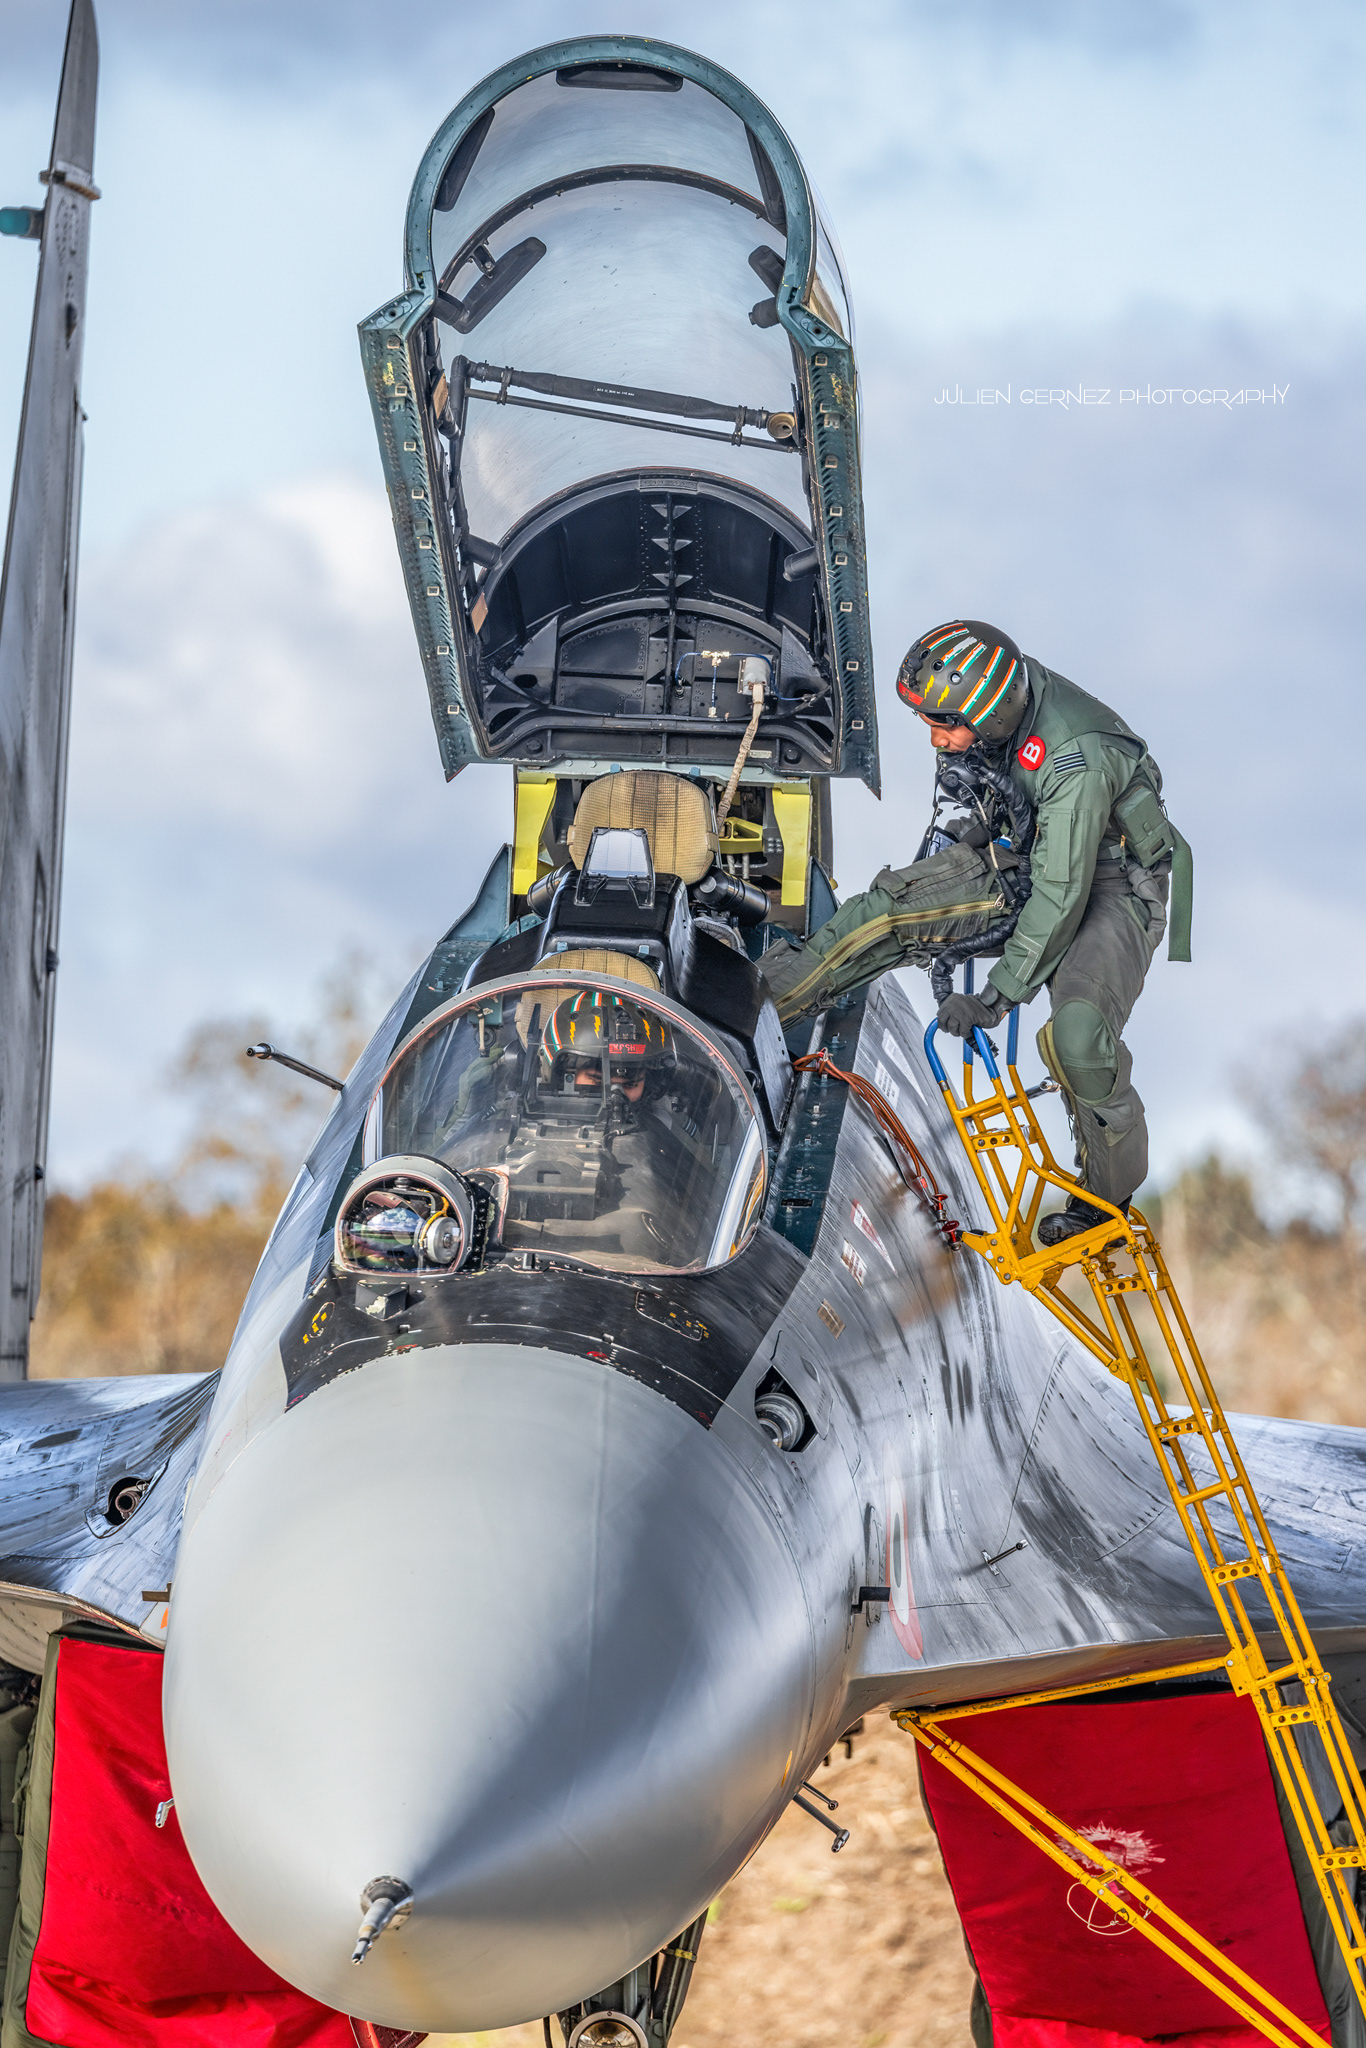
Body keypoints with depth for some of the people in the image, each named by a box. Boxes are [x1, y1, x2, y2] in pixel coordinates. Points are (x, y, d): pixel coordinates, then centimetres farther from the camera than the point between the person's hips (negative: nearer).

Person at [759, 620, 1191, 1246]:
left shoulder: (1077, 765, -38)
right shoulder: (989, 696, -15)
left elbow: (1060, 897, -34)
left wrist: (996, 997, -29)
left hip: (1112, 883, -7)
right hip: (1022, 855, 7)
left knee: (1078, 1031, -28)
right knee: (891, 904, -9)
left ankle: (1108, 1193, -6)